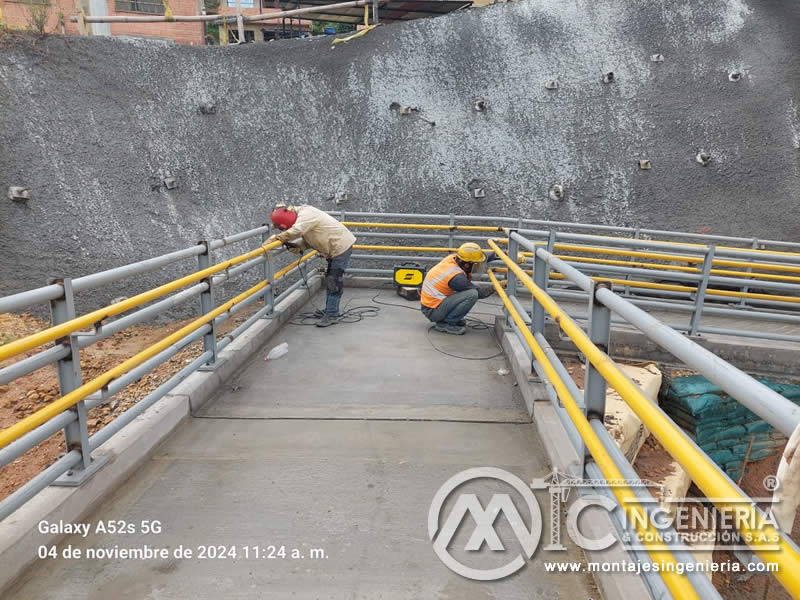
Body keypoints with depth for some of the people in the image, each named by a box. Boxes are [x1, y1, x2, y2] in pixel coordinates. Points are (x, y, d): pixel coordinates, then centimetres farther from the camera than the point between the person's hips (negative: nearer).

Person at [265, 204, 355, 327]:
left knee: (334, 281, -8)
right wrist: (296, 246, -10)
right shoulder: (301, 216, 7)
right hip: (335, 248, 10)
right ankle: (329, 310, 27)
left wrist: (272, 239, -33)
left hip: (341, 246, -10)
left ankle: (332, 315, -3)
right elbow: (308, 240, 8)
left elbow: (294, 232, -40)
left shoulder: (306, 215, -24)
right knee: (330, 280, 17)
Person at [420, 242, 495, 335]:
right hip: (433, 311, -9)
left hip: (428, 302, 9)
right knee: (472, 294, -20)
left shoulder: (451, 258, -4)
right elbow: (479, 292, -12)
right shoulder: (456, 277, -25)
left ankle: (444, 319, 12)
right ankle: (445, 323, -9)